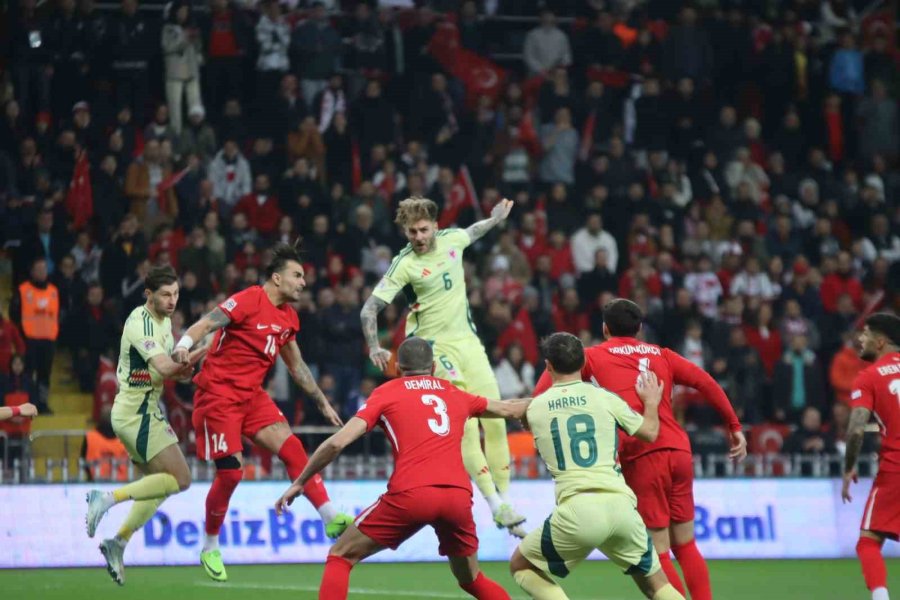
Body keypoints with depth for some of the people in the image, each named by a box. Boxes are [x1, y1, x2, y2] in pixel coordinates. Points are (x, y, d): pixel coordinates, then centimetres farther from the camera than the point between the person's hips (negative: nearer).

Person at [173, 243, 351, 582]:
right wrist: (183, 346, -43)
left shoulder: (288, 317, 10)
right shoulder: (248, 301, -14)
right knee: (230, 472, -10)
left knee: (292, 447, -10)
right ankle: (209, 549, 8)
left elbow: (297, 366, 23)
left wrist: (322, 403, 25)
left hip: (251, 395, 7)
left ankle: (331, 519, -13)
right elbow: (203, 326, -22)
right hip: (218, 394, -7)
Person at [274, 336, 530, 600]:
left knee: (340, 556, 11)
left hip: (410, 494, -3)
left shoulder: (386, 393, 13)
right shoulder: (455, 394, 23)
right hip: (458, 496, 4)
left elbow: (338, 442, 4)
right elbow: (509, 409, 37)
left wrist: (299, 483, 13)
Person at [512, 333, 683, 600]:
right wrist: (651, 401, 39)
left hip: (576, 510, -2)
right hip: (621, 505, 2)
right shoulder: (605, 398, 9)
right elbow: (650, 432, 19)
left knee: (521, 567, 19)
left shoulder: (534, 409, 11)